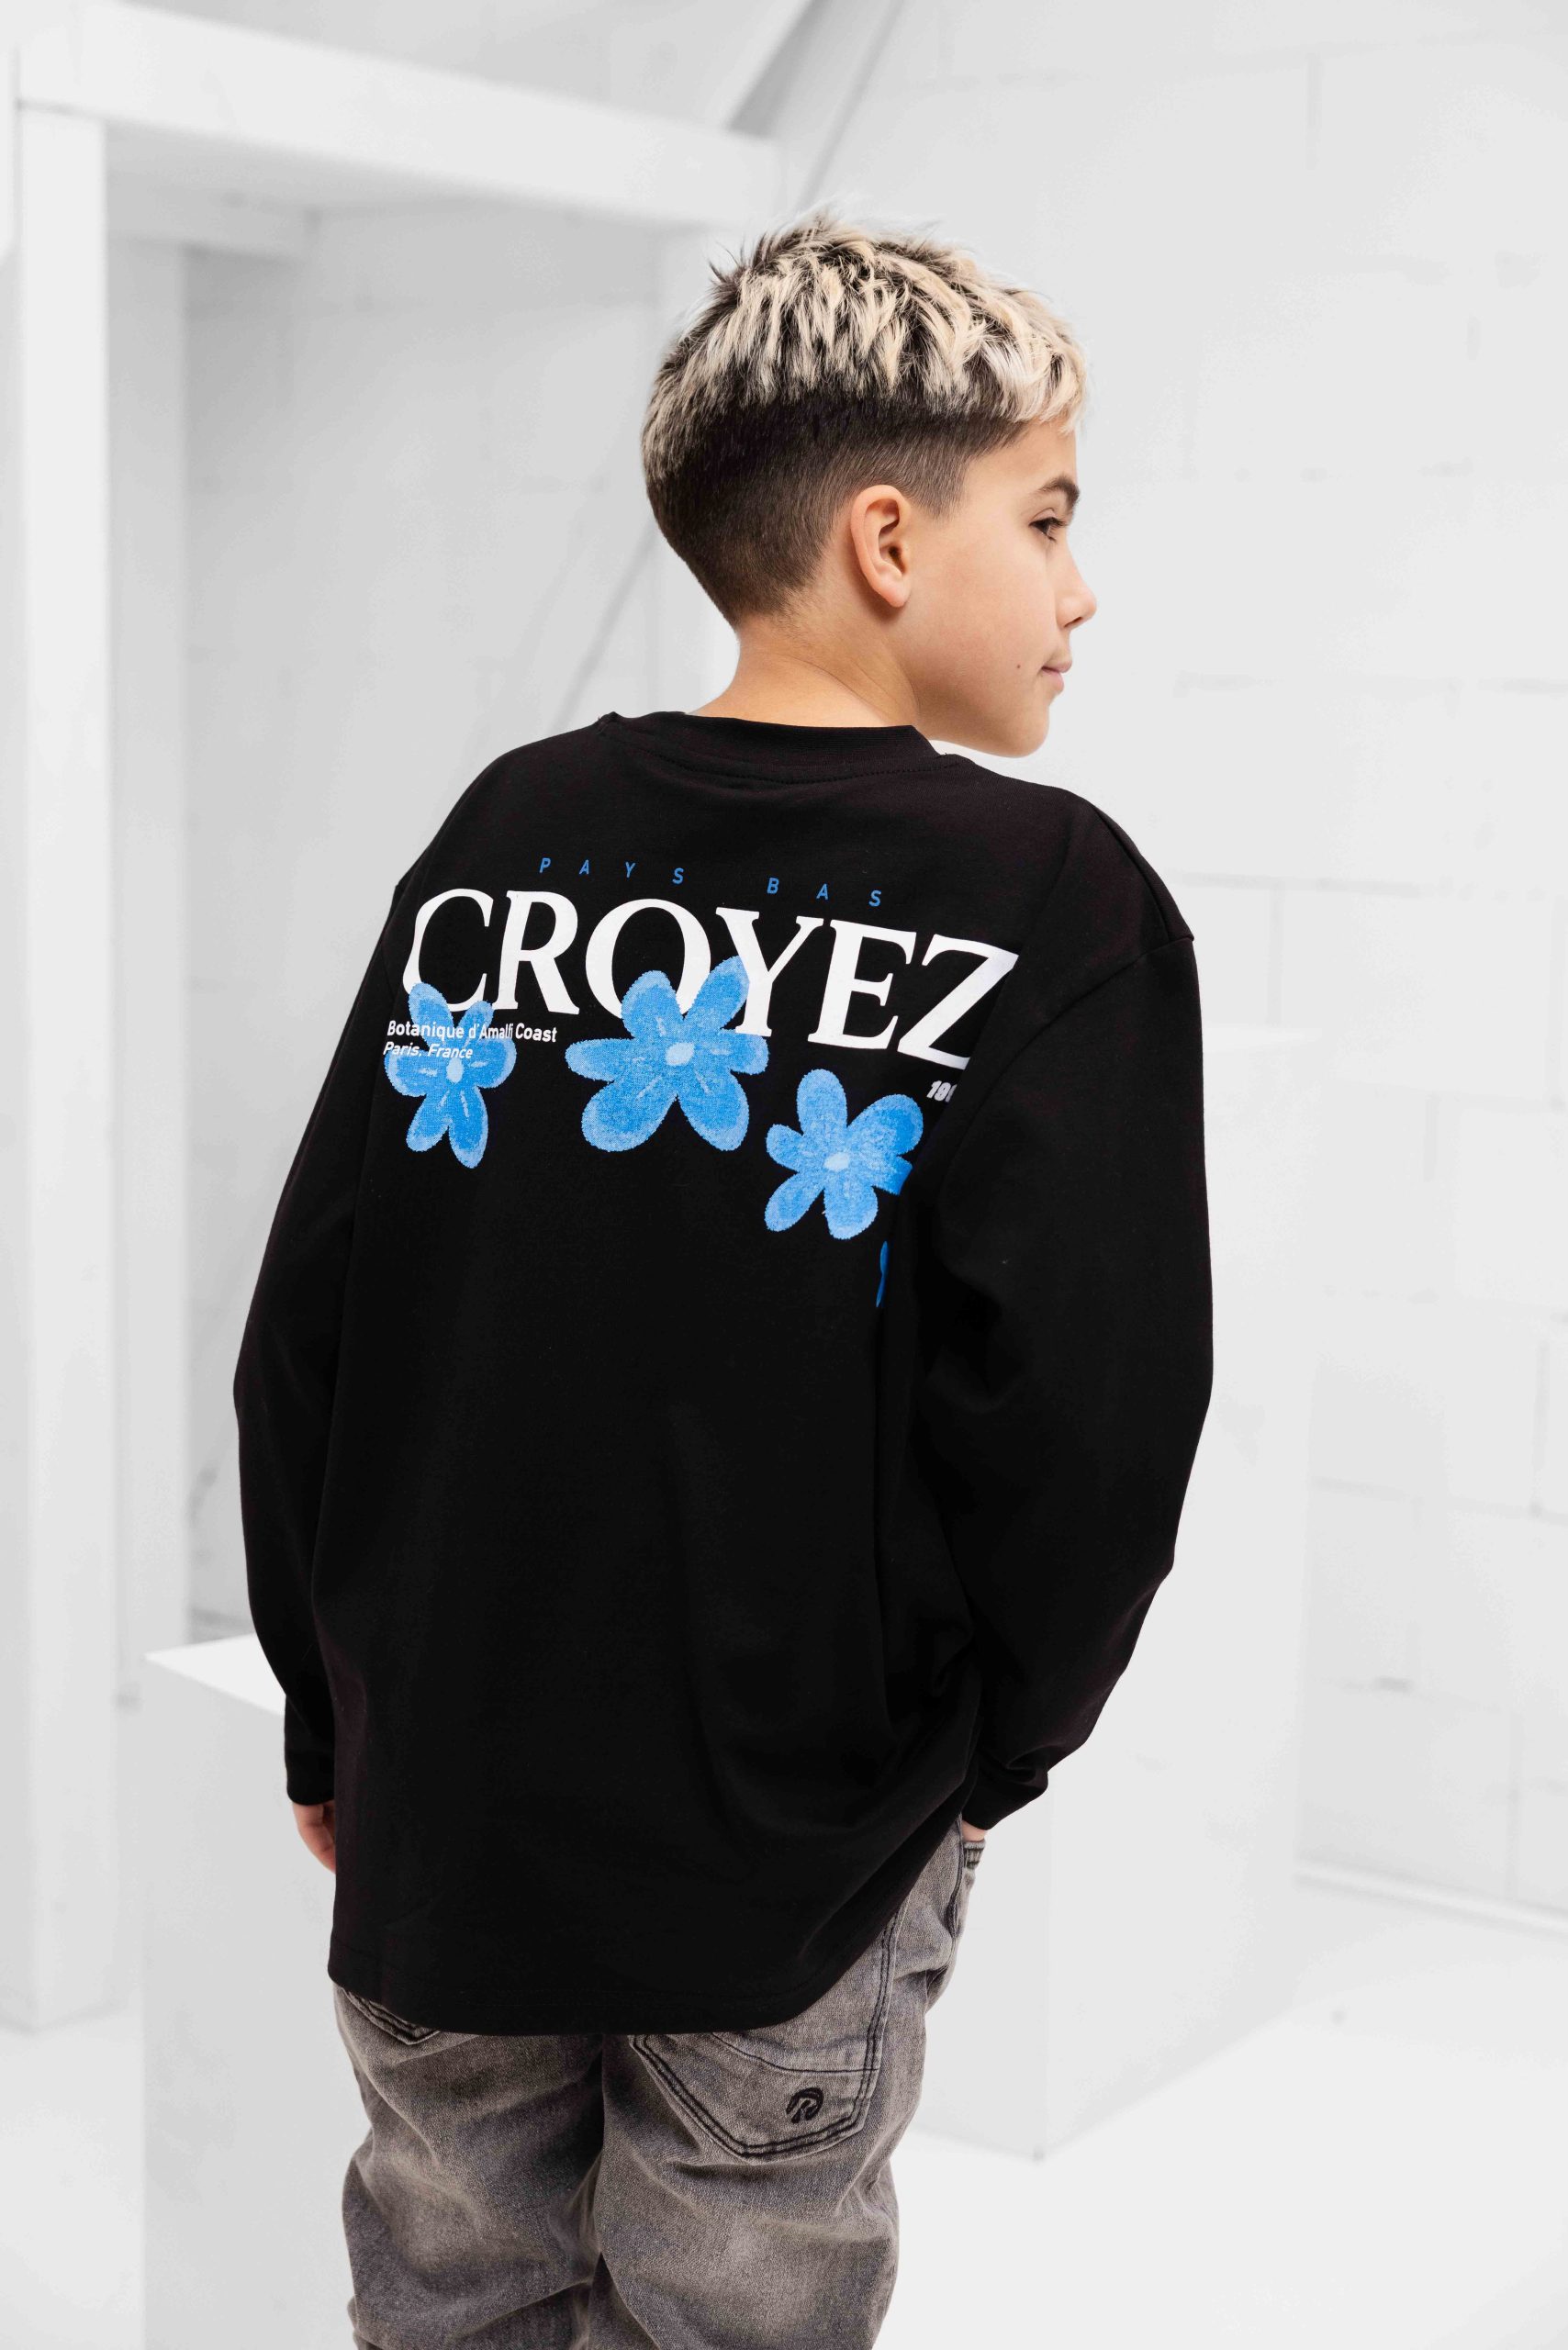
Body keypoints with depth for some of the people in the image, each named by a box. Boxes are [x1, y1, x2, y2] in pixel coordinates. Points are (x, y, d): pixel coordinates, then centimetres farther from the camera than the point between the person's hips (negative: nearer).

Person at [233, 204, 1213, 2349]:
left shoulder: (507, 833, -2)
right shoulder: (1055, 899, -14)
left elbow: (303, 1333, 0)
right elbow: (1086, 1422, -19)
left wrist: (335, 1719, 12)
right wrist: (993, 1749, 0)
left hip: (441, 1805, 4)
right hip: (802, 1851, -3)